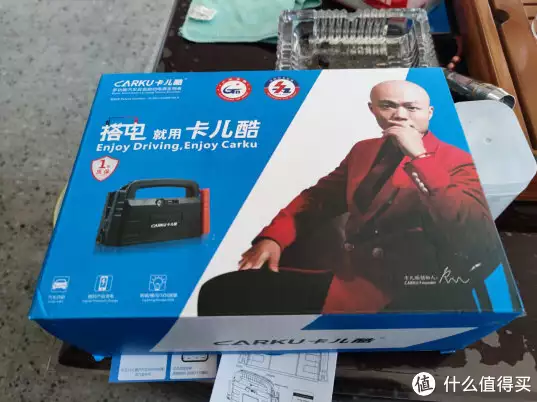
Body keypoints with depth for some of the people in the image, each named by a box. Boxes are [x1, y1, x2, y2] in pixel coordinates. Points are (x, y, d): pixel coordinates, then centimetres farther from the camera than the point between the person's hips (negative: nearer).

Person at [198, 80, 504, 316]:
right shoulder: (363, 151, 17)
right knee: (220, 292, -5)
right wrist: (272, 238, 5)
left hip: (417, 298, -5)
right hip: (349, 286, 6)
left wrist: (419, 157, -19)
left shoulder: (456, 161, 0)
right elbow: (317, 198, 22)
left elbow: (476, 234, -16)